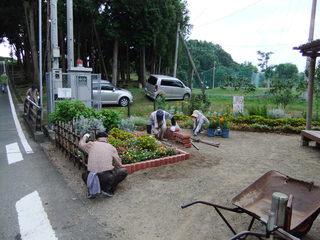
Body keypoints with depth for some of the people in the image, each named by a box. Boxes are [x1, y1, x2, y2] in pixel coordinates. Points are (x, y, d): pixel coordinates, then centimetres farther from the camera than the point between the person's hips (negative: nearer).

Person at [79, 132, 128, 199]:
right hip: (107, 178, -2)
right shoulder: (111, 147, 11)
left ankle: (92, 189, 8)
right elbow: (119, 165, 19)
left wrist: (85, 136, 55)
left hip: (92, 177, 2)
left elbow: (81, 144, 36)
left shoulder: (91, 145, 12)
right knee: (124, 171, 20)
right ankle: (108, 189, 7)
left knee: (84, 175, 36)